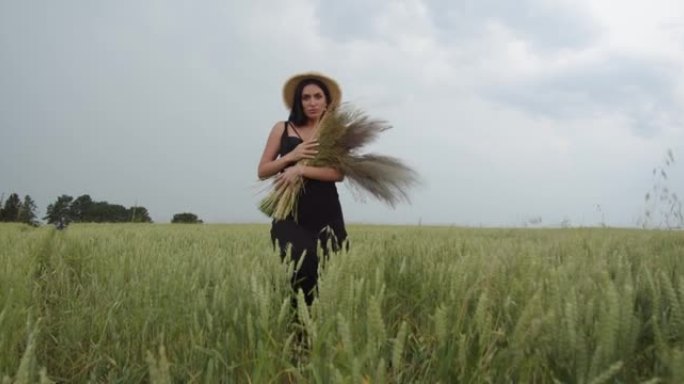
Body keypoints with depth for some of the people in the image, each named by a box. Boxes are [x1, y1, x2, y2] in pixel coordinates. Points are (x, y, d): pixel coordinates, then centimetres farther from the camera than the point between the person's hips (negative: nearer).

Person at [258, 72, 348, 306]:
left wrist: (300, 169, -17)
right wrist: (291, 156, -7)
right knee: (302, 270, -22)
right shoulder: (282, 129, 10)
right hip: (290, 214, -1)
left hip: (326, 214, 1)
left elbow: (340, 173, -6)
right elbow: (262, 171, 9)